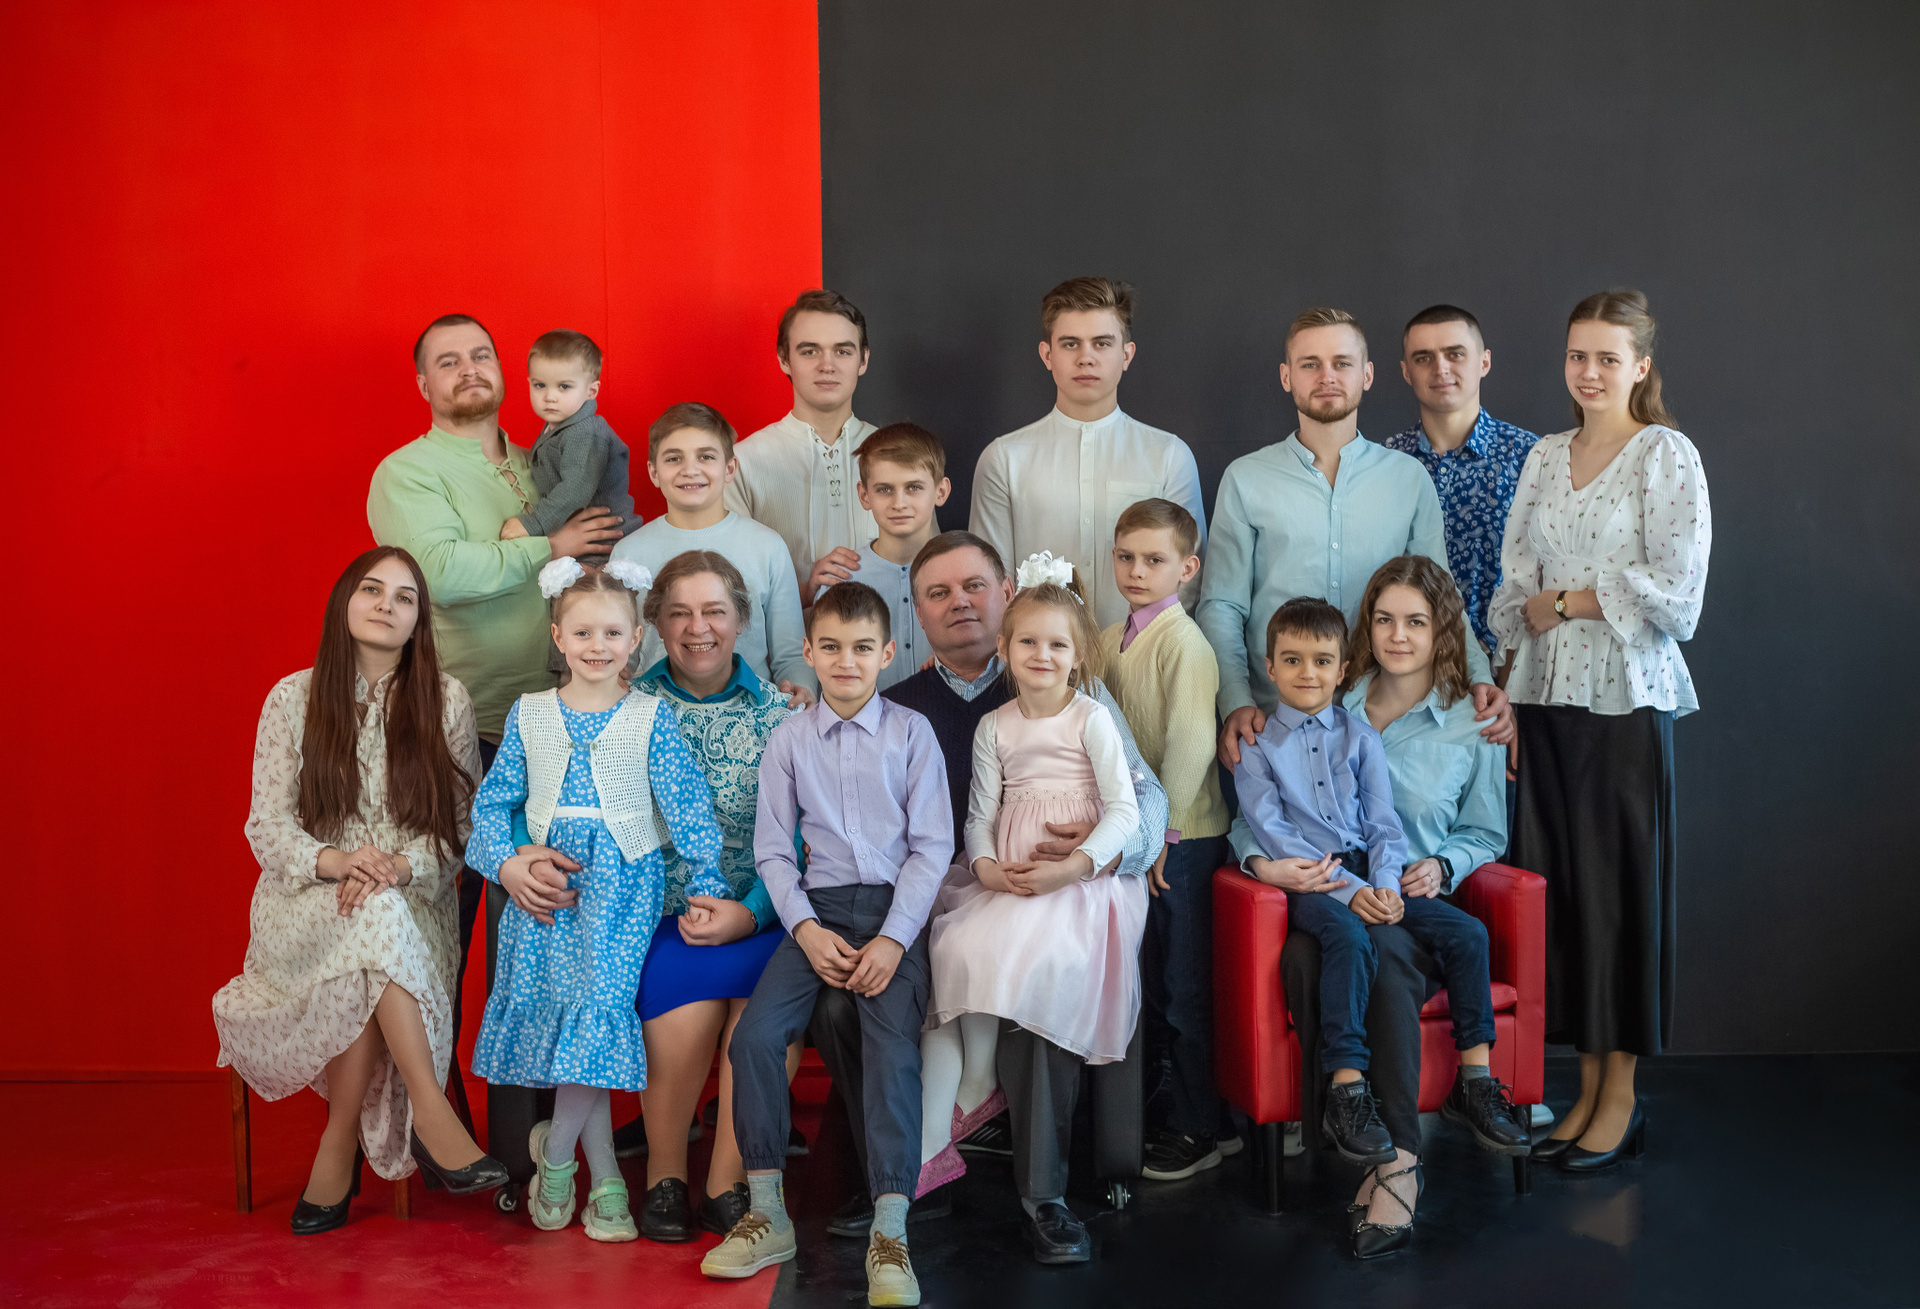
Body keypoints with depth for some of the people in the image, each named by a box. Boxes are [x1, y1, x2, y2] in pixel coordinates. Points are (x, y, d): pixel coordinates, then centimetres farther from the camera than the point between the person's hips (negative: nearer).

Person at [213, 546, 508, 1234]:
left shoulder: (446, 701, 3)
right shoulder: (294, 697, 4)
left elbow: (466, 827, 1)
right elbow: (267, 827, 0)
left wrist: (400, 866, -20)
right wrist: (336, 861, -21)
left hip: (414, 903, 1)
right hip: (307, 906, 0)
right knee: (378, 919, -35)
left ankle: (339, 1148, -22)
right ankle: (430, 1111, -32)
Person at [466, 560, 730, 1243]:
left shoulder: (651, 716, 3)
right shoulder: (529, 714, 11)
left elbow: (687, 801, -1)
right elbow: (493, 801, 12)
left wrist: (706, 883, -9)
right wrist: (507, 863, -5)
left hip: (623, 882, -2)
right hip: (544, 882, 2)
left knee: (600, 1001, -16)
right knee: (555, 1006, -5)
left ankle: (555, 1150, 6)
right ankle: (605, 1178, 6)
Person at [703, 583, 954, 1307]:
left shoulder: (911, 733, 1)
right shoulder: (789, 739, 6)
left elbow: (933, 845, -2)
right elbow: (772, 849, 5)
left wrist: (893, 939, -11)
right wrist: (806, 930, -9)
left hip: (894, 906, -2)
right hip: (820, 906, 2)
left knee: (895, 1050, -21)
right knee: (755, 1035, -17)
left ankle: (889, 1234, -13)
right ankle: (766, 1214, -2)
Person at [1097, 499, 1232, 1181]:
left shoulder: (1184, 641, -14)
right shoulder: (1111, 640, 10)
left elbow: (1190, 742, -19)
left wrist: (1163, 828, -18)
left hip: (1184, 836, -7)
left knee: (1185, 987, 1)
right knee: (1147, 980, 16)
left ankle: (1199, 1129, 14)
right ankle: (1157, 1100, 30)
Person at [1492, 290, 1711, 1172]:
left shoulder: (1668, 456, -3)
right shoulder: (1546, 457, 13)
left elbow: (1677, 595, -10)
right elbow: (1514, 587, 12)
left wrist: (1568, 602, -6)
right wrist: (1503, 695, 1)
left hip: (1625, 699, -5)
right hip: (1545, 697, 5)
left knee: (1621, 885, 1)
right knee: (1557, 885, 6)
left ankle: (1621, 1097, 12)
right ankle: (1585, 1086, 17)